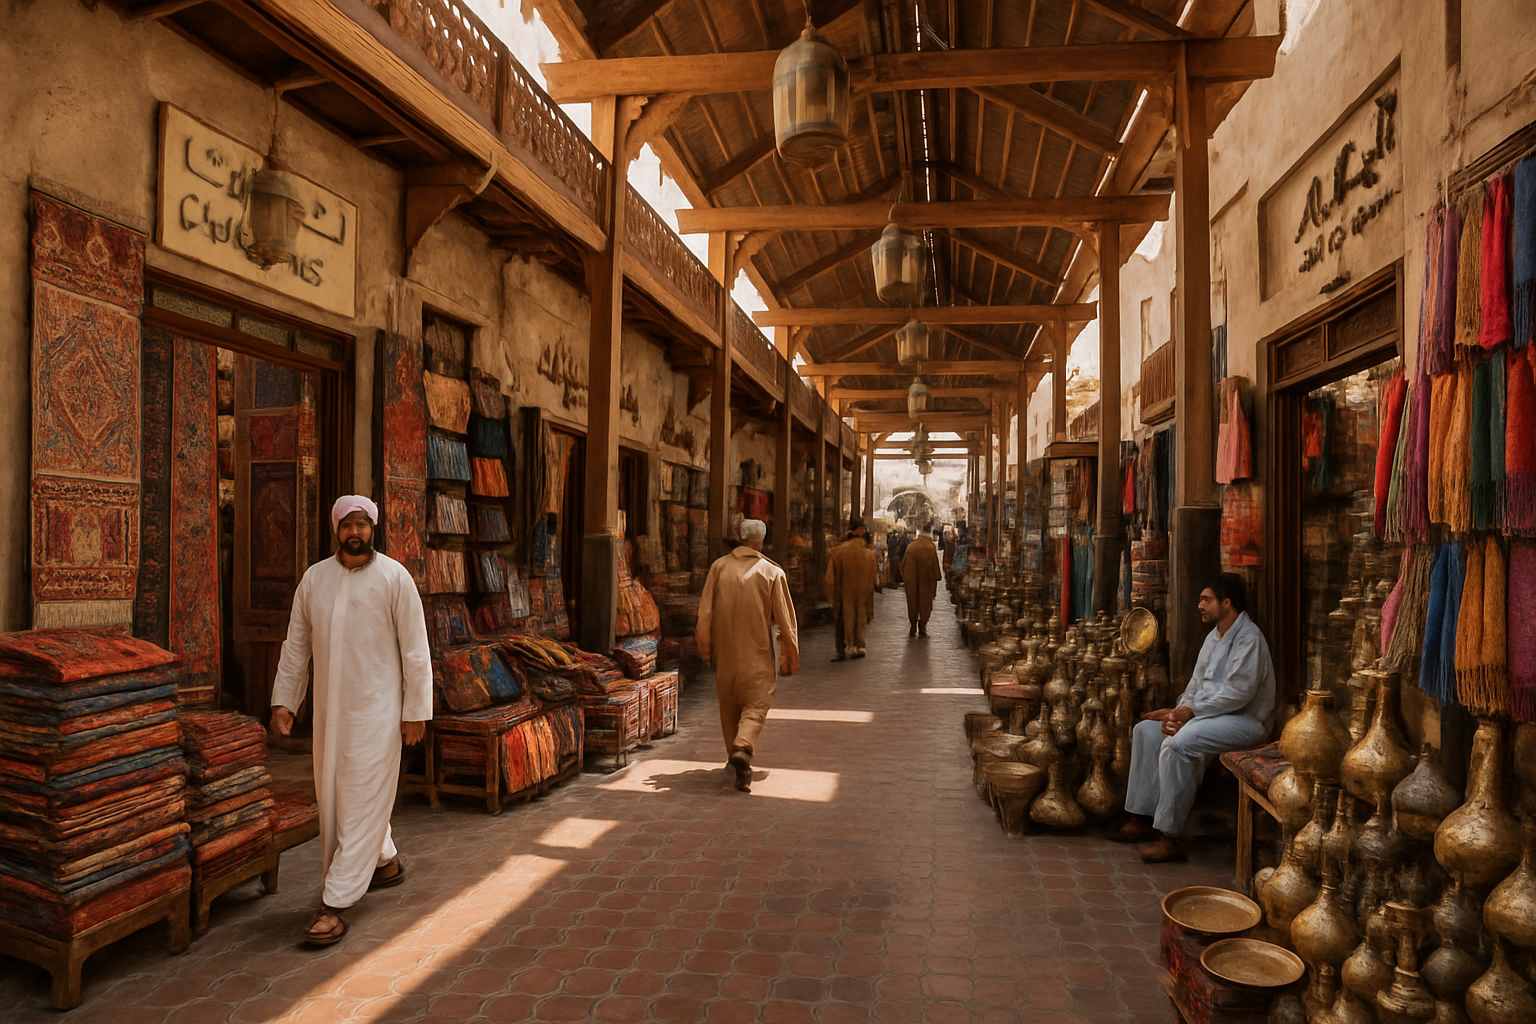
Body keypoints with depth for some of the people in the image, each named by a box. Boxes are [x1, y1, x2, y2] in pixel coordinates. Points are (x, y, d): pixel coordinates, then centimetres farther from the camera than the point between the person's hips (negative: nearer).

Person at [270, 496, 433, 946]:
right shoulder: (314, 578, 4)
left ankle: (334, 905, 2)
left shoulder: (394, 577, -9)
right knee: (333, 794, 16)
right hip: (330, 707, 6)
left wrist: (416, 710, -9)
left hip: (377, 707, -5)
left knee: (362, 800, -4)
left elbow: (415, 650, -8)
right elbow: (296, 644, 10)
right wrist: (284, 700, 4)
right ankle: (386, 862, 38)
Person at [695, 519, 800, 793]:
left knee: (729, 706, 18)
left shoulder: (719, 567, -2)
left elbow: (705, 609, -2)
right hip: (757, 652, -3)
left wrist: (704, 644, 8)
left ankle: (734, 753, 28)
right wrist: (791, 654, 6)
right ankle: (743, 749, -23)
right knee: (756, 705, 0)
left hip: (725, 650, 3)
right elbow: (785, 619, -3)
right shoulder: (772, 572, -6)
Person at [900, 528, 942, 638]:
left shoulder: (910, 547, -4)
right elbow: (935, 566, -7)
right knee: (925, 601, 7)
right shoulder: (931, 548, -10)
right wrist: (935, 578, 3)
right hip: (926, 581, -2)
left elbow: (903, 564, 0)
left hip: (911, 581, 2)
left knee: (912, 601, 12)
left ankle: (913, 627, 16)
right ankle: (922, 626, 2)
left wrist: (904, 576, 10)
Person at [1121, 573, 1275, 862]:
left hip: (1244, 719, -10)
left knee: (1177, 743, -31)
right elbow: (1197, 683, 15)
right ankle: (1143, 816, 2)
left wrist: (1190, 711, -21)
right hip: (1210, 713, 11)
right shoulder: (1214, 637, 16)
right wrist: (1178, 712, -3)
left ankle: (1169, 837, -25)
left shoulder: (1248, 638, -16)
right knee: (1146, 729, 2)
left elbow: (1238, 693, -24)